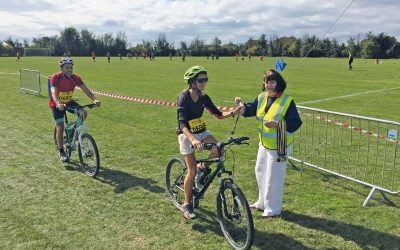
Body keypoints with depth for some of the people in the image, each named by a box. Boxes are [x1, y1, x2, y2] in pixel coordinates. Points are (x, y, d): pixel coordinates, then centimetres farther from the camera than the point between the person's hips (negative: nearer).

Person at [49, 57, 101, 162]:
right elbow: (54, 93, -36)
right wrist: (59, 103, -56)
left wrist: (94, 99, -38)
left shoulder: (75, 78, -14)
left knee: (83, 113, -21)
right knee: (60, 127, -10)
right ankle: (61, 153, 4)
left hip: (69, 102, 4)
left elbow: (85, 89, -21)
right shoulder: (55, 78, -24)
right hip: (57, 104, -3)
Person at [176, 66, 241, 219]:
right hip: (186, 134, -5)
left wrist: (232, 113, -18)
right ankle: (186, 205, 10)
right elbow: (182, 123, -30)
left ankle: (204, 167, 10)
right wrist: (193, 140, -46)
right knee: (192, 170, -7)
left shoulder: (204, 98, -2)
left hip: (201, 131, 5)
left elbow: (218, 114, 2)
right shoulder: (184, 97, -20)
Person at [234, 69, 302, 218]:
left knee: (273, 177, 2)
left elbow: (296, 123, -20)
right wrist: (243, 107, -18)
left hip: (278, 146, -7)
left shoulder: (287, 101, -17)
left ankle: (273, 208, 20)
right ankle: (263, 202, 39)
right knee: (260, 172, 19)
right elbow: (251, 109, 4)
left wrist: (277, 124, -32)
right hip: (264, 144, 7)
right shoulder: (262, 98, 2)